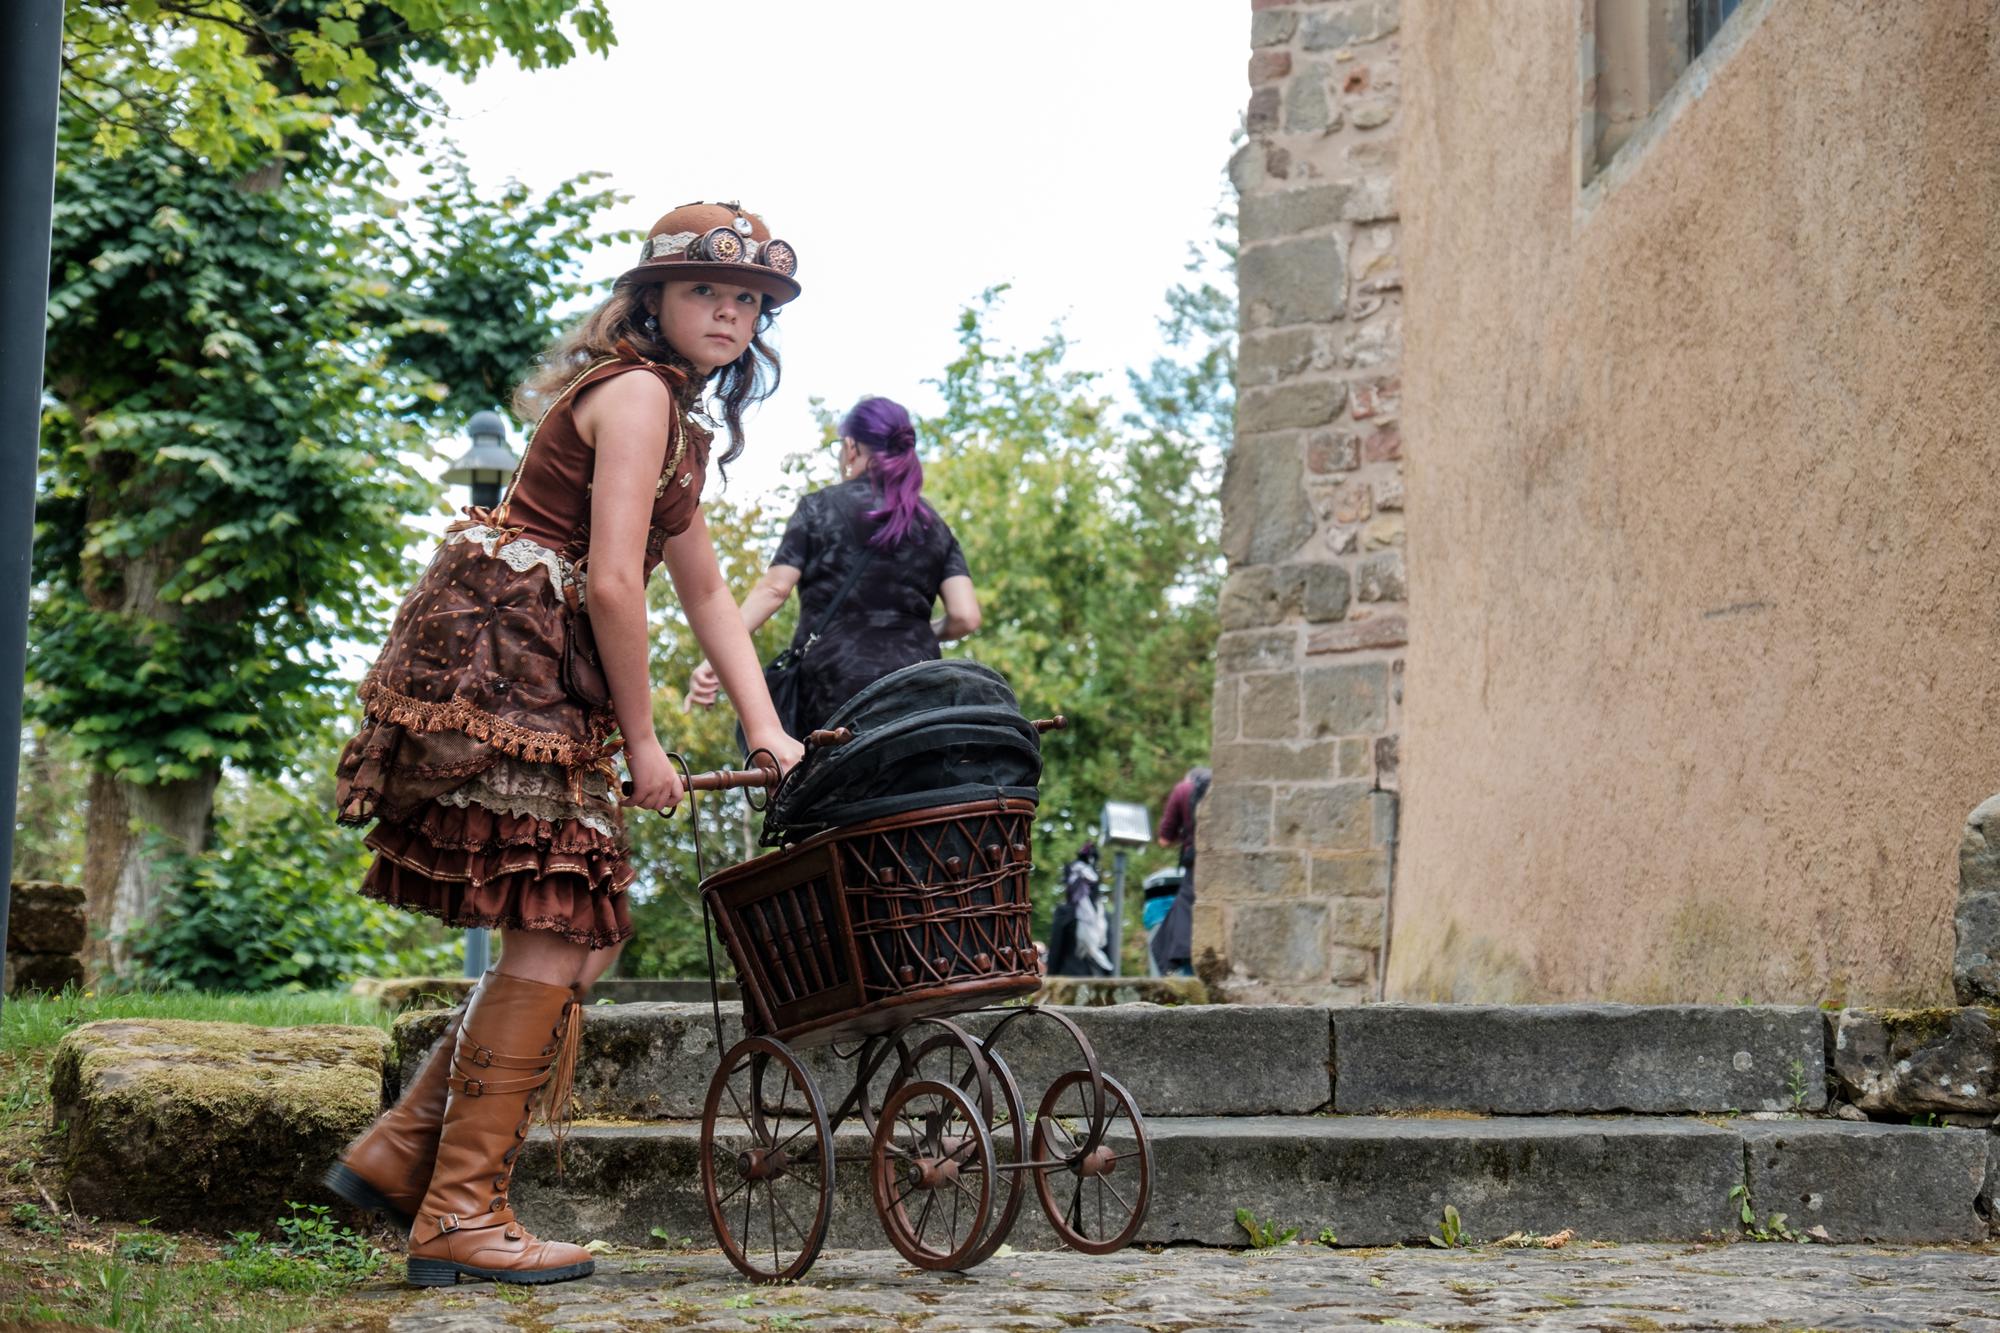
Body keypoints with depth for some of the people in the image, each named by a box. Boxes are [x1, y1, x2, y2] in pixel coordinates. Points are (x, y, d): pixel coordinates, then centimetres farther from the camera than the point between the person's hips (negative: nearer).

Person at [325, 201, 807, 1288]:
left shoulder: (672, 417, 24)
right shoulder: (636, 392, -8)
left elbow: (708, 596, 26)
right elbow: (613, 581, -16)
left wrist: (768, 733, 17)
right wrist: (642, 742, -9)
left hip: (535, 677, 10)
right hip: (498, 658, -10)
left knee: (580, 931, 8)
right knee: (559, 930, -12)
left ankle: (400, 1152, 11)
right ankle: (460, 1215, -10)